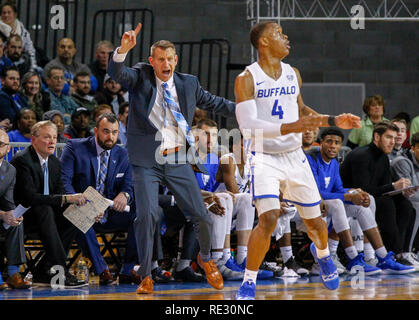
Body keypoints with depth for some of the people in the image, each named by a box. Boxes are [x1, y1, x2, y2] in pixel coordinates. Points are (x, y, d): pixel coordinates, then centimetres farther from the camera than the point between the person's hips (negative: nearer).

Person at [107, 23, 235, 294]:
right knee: (146, 215, -17)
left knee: (201, 217, 2)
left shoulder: (188, 83, 9)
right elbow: (116, 73, -18)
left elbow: (211, 101, 24)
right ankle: (146, 277, -3)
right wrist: (122, 50, -37)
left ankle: (206, 259, 34)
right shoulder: (140, 77, 0)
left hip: (178, 160, 3)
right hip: (147, 160, -3)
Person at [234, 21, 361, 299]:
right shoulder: (247, 79, -13)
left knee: (314, 220, 14)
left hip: (295, 157, 5)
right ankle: (248, 283, -11)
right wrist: (290, 128, -33)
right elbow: (248, 126, -22)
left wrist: (333, 121, 12)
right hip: (265, 159, -5)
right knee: (268, 219, -23)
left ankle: (322, 254, 49)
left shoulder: (293, 74, 5)